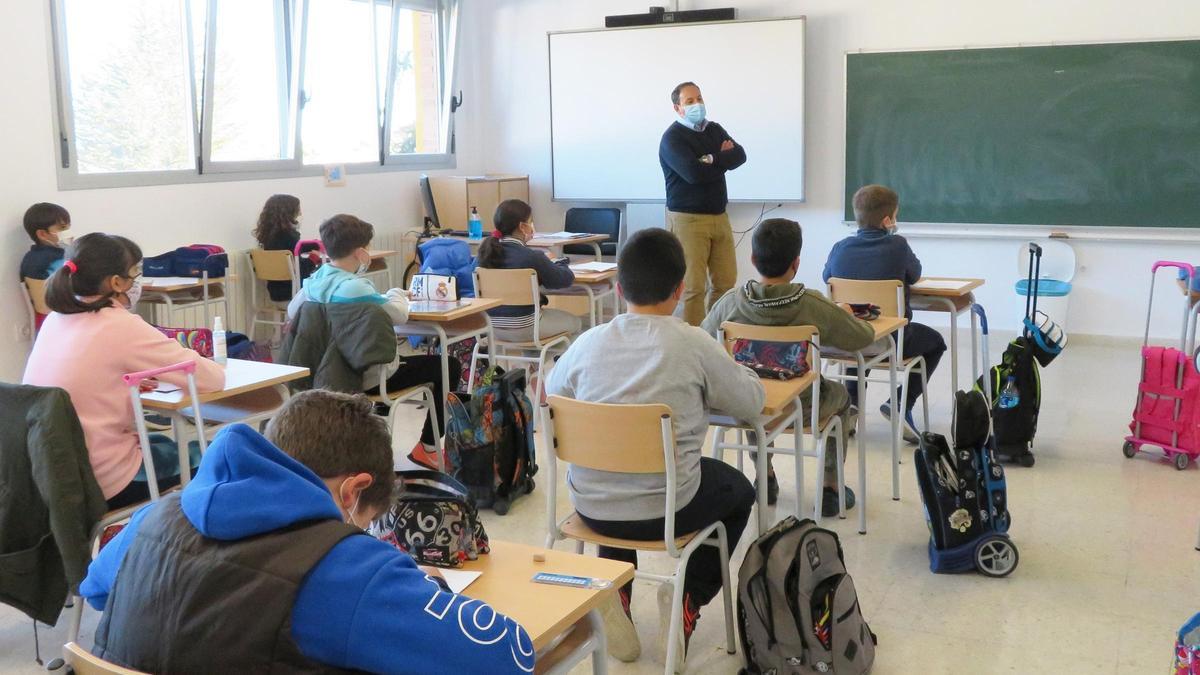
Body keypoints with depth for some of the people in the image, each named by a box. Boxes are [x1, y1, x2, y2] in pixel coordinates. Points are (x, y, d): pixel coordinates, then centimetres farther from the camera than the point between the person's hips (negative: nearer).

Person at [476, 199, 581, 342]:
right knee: (573, 321, 18)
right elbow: (566, 279, -11)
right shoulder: (530, 257, -20)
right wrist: (559, 265, 8)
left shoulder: (488, 250, -1)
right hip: (521, 328, -7)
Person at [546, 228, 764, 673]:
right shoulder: (694, 345, -12)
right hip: (666, 509, -3)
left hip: (591, 507, 3)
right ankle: (687, 598, 16)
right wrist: (707, 386, 18)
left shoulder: (588, 343, -4)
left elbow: (550, 396, 14)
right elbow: (752, 403, 0)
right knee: (738, 491, 28)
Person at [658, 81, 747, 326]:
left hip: (719, 216, 7)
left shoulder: (715, 129, 15)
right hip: (687, 219, -6)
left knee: (726, 281, 6)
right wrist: (723, 161, -4)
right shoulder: (672, 138, -7)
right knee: (693, 286, -7)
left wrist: (712, 160, -14)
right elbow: (693, 173, -21)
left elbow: (740, 155, 1)